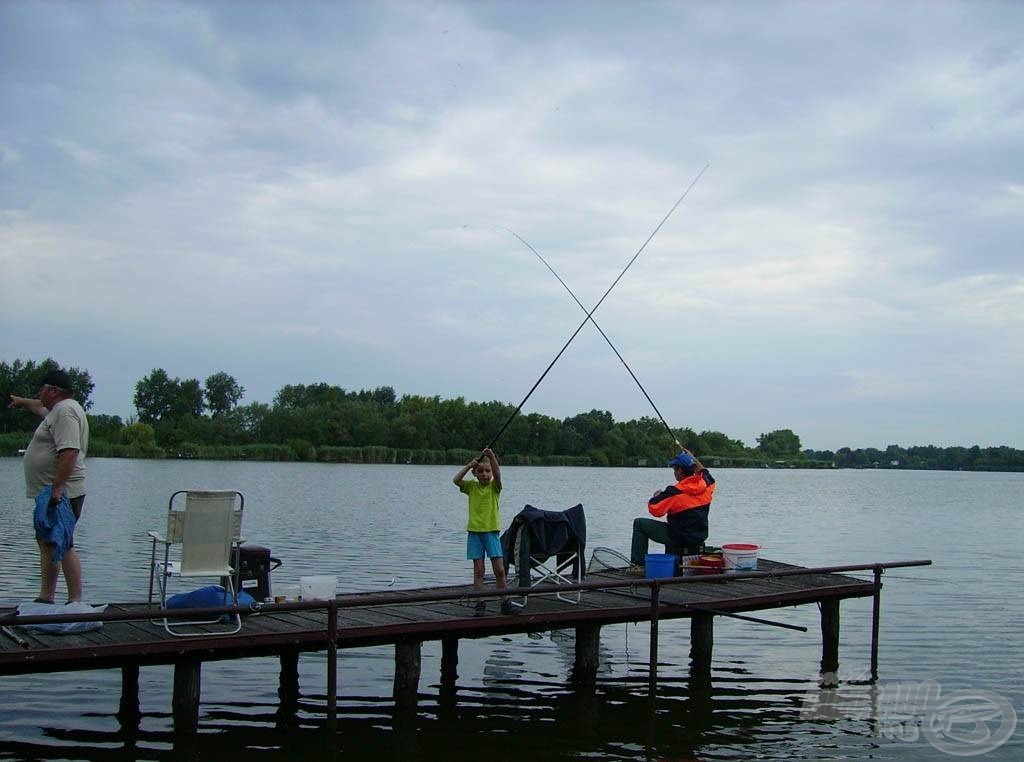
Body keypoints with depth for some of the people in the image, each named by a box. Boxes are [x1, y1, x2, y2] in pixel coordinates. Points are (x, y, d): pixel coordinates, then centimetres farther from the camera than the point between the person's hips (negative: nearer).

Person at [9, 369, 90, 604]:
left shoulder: (65, 411, -16)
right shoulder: (58, 409, 17)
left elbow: (69, 452, -28)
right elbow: (41, 407, 44)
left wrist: (57, 488, -31)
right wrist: (22, 401, 61)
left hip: (61, 494, -11)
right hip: (51, 493, 11)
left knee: (63, 546, -12)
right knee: (46, 543, 15)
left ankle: (75, 602, -12)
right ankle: (46, 597, 22)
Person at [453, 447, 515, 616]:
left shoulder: (494, 486, 1)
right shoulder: (472, 487, 6)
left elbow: (497, 474, -20)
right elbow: (456, 480, -9)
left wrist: (492, 457, -33)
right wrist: (469, 465, -15)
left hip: (491, 531, -1)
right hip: (474, 532, 1)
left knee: (499, 570, -2)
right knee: (478, 571, 2)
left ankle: (505, 603, 6)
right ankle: (480, 604, 6)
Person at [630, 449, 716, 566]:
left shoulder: (675, 492, -22)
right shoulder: (707, 485, -3)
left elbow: (655, 509, -18)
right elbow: (704, 472, 22)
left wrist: (656, 496, 2)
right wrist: (692, 458, 30)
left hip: (679, 538, -7)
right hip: (699, 539, 7)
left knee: (639, 523, 7)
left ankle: (638, 563, 6)